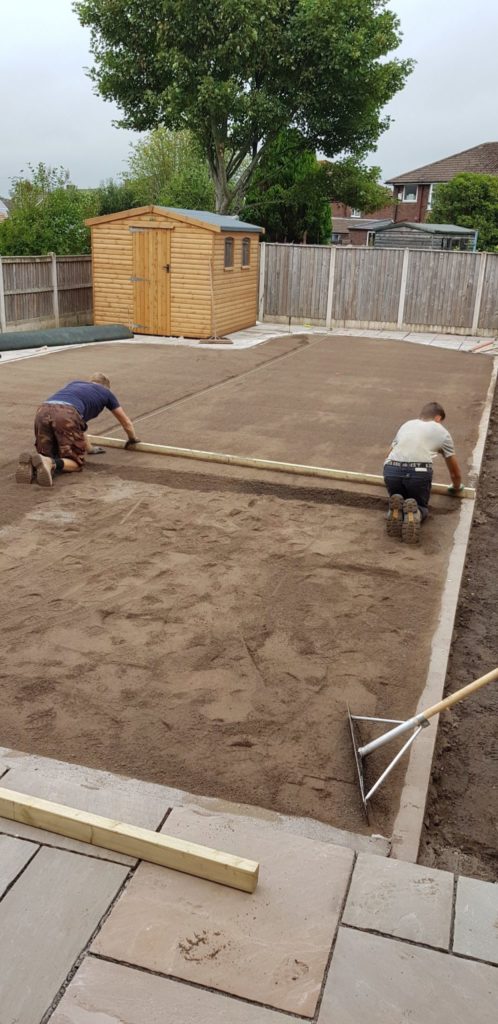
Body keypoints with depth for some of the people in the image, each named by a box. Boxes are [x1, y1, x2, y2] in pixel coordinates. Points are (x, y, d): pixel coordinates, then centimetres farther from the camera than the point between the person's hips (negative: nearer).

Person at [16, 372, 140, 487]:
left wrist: (89, 447, 60)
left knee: (47, 456, 21)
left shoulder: (74, 383, 43)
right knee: (76, 462, 9)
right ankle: (51, 463, -24)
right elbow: (126, 423, 44)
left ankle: (30, 462, -14)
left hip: (43, 412, 5)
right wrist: (132, 439, 65)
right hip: (66, 415, -5)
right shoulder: (106, 392, 32)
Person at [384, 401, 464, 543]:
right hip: (419, 472, -2)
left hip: (391, 471, 3)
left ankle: (396, 509, -9)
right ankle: (414, 514, -14)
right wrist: (456, 488, 48)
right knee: (421, 506, 23)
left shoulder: (407, 424, 30)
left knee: (396, 500, 28)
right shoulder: (442, 432, 21)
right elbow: (455, 471, 28)